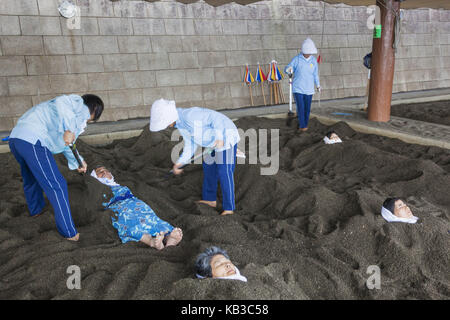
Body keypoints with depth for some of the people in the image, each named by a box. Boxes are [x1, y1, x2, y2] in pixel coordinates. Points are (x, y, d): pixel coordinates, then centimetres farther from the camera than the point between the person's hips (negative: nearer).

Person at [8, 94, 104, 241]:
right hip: (33, 141, -10)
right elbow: (61, 102, -22)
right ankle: (69, 233, 3)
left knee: (31, 178, 33)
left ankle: (36, 209, 59)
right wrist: (69, 130, -28)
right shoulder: (82, 108, 2)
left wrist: (77, 161, 45)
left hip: (15, 137, 10)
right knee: (56, 186, -3)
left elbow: (64, 142, 40)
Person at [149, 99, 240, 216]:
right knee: (208, 167, 19)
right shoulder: (180, 122, 2)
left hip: (226, 136, -10)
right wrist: (180, 162, -6)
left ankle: (229, 208, 0)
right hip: (215, 140, 10)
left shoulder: (190, 115, -29)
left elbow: (216, 117, -32)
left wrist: (219, 138, -43)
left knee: (224, 172, -10)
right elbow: (190, 144, 4)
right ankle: (210, 199, 32)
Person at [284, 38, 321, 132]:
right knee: (300, 108, -10)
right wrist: (289, 69, -32)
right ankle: (302, 126, -1)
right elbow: (287, 69, -8)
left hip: (309, 89, 3)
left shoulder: (314, 60, 2)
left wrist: (318, 85, 16)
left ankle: (304, 125, 24)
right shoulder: (296, 59, -7)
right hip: (298, 88, -3)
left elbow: (315, 74, 12)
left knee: (307, 109, 8)